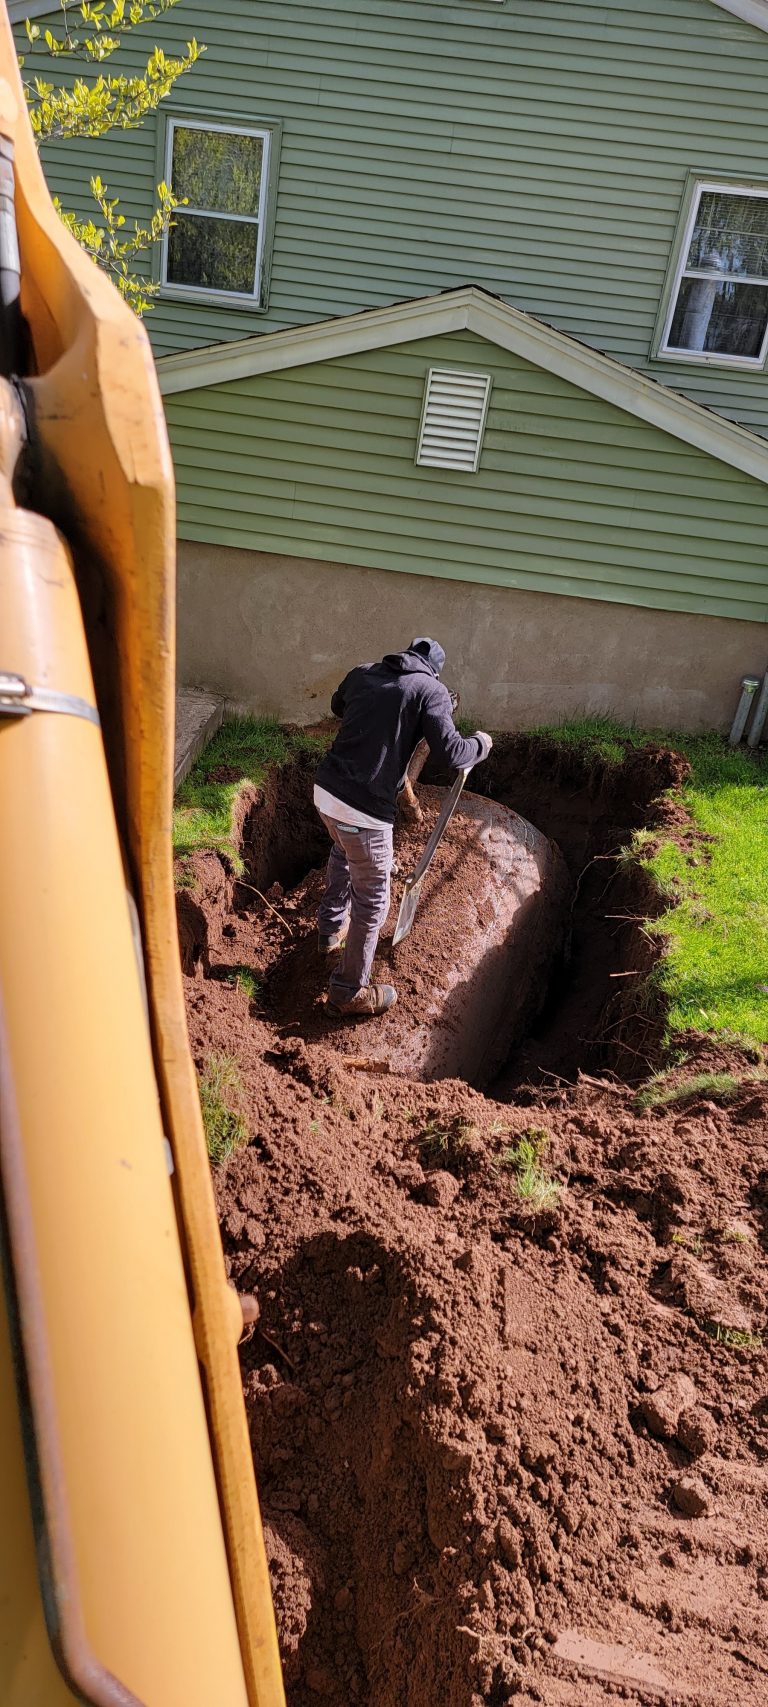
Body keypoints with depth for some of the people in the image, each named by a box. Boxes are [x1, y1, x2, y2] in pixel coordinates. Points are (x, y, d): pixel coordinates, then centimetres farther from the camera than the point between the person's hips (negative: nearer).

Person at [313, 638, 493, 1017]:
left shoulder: (362, 673, 12)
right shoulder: (431, 690, -5)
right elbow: (450, 753, -14)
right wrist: (481, 743, 6)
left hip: (325, 788, 7)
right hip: (364, 808, -7)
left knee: (343, 854, 37)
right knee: (372, 901, 9)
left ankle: (330, 930, 55)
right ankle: (349, 991, 20)